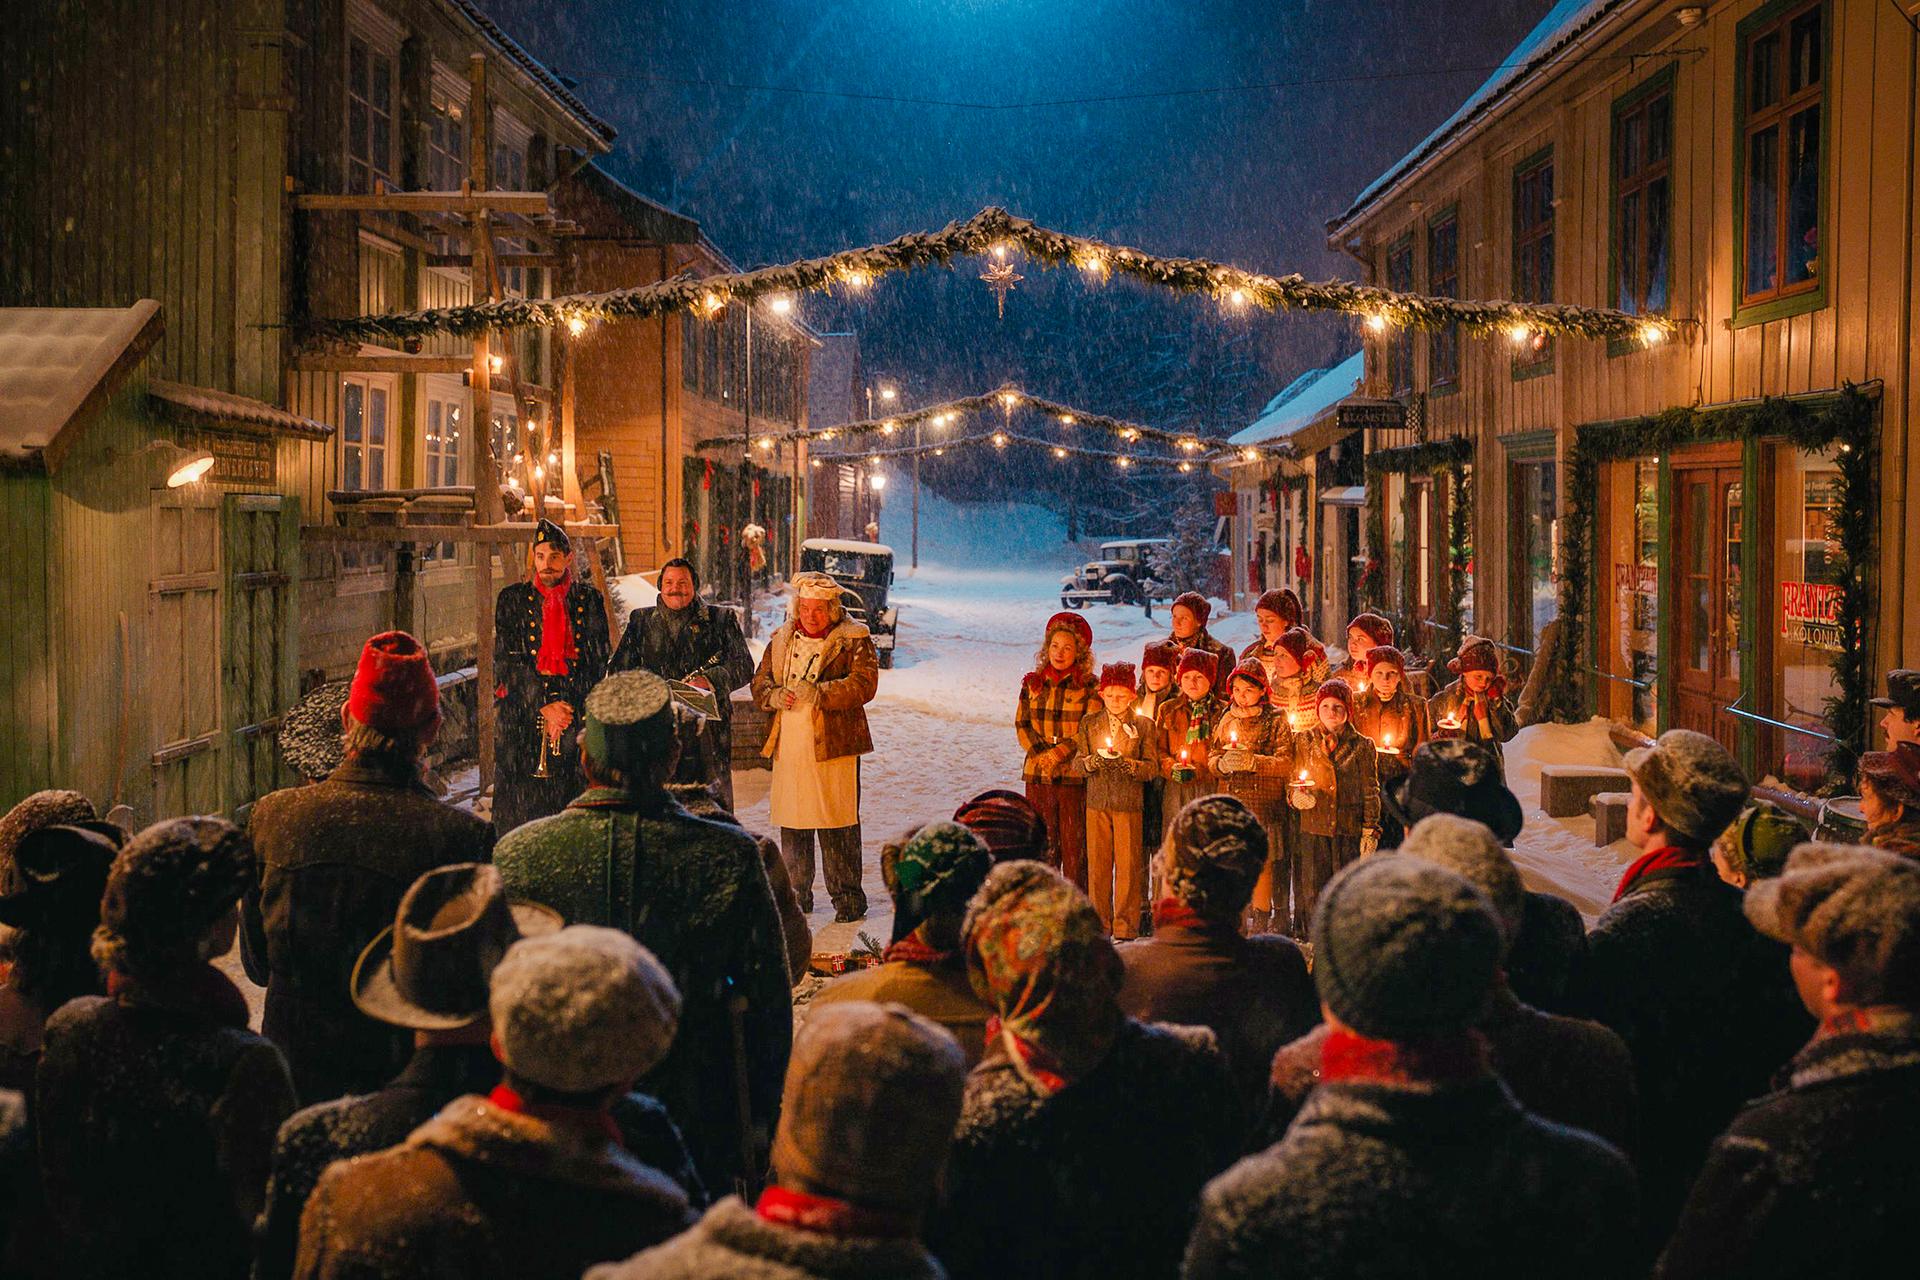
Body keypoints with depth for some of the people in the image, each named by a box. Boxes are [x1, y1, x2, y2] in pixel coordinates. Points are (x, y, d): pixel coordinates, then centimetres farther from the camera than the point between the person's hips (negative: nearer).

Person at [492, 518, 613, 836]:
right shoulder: (513, 599, 6)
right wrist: (542, 708, -11)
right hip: (521, 722, -1)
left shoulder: (589, 600, 9)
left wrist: (568, 709, -7)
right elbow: (506, 661, -1)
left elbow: (598, 662, 5)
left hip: (577, 716, 1)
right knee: (523, 806, -6)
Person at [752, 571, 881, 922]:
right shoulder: (782, 639, 16)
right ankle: (796, 894, 21)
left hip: (832, 745, -5)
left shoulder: (853, 640, -1)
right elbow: (760, 680, 16)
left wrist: (818, 694, -23)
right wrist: (773, 695, -7)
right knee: (791, 823, 9)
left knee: (837, 824, -5)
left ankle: (848, 898, 4)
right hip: (788, 745, 5)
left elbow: (864, 683, -13)